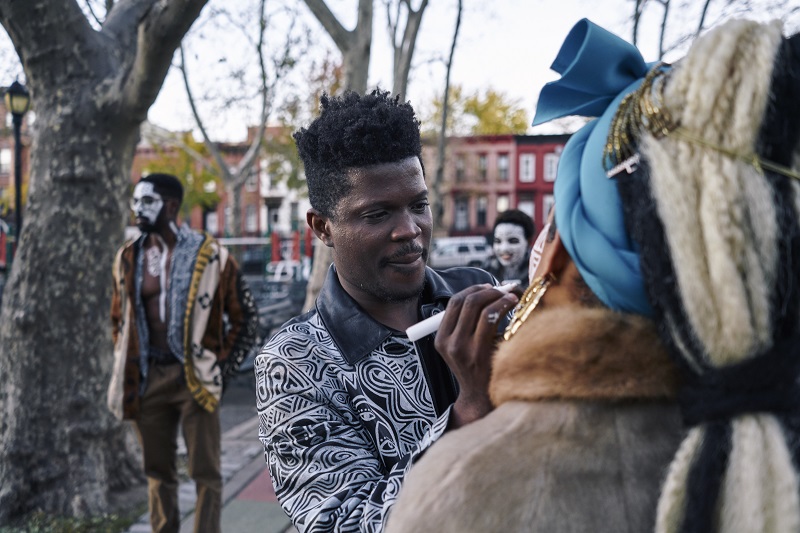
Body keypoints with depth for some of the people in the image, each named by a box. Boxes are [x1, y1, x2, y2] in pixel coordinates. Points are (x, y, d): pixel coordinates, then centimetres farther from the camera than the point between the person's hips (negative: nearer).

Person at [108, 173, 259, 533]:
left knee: (206, 473, 0)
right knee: (158, 473, 12)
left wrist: (221, 368, -4)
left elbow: (245, 317, 0)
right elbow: (118, 318, 20)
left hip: (194, 377, -4)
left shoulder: (209, 255, -6)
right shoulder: (128, 258, 7)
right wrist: (128, 366, 11)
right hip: (148, 378, 4)